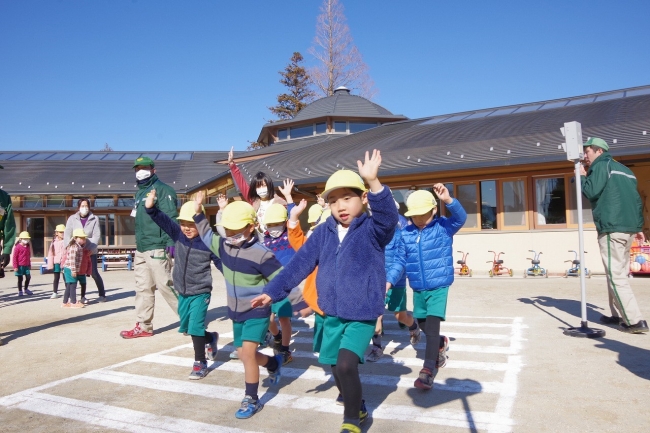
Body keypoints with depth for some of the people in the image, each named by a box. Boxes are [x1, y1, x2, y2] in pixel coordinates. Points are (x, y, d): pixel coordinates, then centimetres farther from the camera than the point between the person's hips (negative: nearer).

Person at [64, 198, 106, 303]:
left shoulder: (94, 219, 0)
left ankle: (102, 294, 7)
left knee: (94, 273, -5)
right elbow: (67, 235, -1)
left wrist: (91, 248, -17)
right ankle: (83, 296, 16)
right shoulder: (72, 219, 2)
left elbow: (97, 235, -6)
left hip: (90, 251, -1)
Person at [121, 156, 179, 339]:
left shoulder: (162, 189, -8)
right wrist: (138, 245, 22)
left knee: (165, 285, -7)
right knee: (143, 288, 11)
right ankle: (143, 327, 19)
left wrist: (171, 244, -25)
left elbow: (170, 218, -17)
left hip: (156, 249, -9)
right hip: (141, 249, 9)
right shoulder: (140, 192, 20)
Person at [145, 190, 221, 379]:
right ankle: (211, 339, 44)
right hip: (182, 292, 6)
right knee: (186, 328, 18)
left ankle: (200, 363, 9)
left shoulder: (208, 243, -14)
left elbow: (222, 263, -8)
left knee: (195, 328, -7)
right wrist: (150, 208, -29)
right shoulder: (178, 235, -3)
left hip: (200, 292, -6)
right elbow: (163, 220, -12)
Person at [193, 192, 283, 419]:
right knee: (243, 354, 15)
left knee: (248, 352, -14)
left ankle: (251, 400, 3)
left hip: (257, 311, -7)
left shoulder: (261, 254, -22)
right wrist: (198, 212, 11)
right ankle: (274, 362, 43)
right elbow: (207, 235, 17)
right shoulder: (223, 245, -3)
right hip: (236, 312, 7)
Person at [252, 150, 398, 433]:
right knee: (337, 368, 15)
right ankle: (357, 409, 43)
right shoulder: (323, 232, 1)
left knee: (346, 364, -19)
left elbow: (388, 216, -33)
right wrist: (272, 292, -2)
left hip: (362, 314, -5)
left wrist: (374, 182, -50)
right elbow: (300, 263, 3)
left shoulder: (372, 229, -11)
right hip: (332, 313, 5)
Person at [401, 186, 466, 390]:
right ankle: (441, 344, 48)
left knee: (432, 325, -14)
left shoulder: (444, 227, -9)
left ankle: (429, 369, -9)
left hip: (439, 286, -5)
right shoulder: (405, 234, -1)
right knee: (423, 326, 18)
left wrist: (448, 200, -45)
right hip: (418, 289, 5)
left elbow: (460, 218, -27)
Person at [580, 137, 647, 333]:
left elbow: (591, 191, -13)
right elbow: (637, 199, 23)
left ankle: (635, 320, -12)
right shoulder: (625, 170, 24)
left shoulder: (601, 165, -2)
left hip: (612, 229, -9)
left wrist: (582, 177, 4)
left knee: (615, 276, -8)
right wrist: (638, 226, 23)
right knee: (619, 274, 14)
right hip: (629, 228, 9)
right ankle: (620, 315, 19)